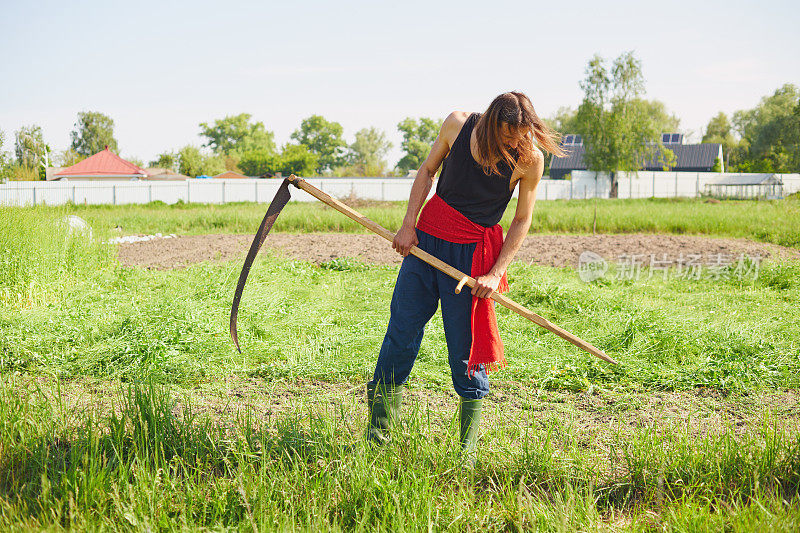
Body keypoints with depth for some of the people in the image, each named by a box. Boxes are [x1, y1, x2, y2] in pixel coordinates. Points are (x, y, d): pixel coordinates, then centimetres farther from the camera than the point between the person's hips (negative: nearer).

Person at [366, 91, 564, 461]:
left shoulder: (530, 159, -11)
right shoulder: (458, 125, -6)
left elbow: (522, 220, -3)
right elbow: (428, 170, 8)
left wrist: (496, 273, -11)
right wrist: (408, 224, 0)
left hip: (471, 253, -2)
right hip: (424, 238, 3)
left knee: (465, 347, -4)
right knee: (401, 333, 4)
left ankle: (467, 448, 10)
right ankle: (377, 436, 17)